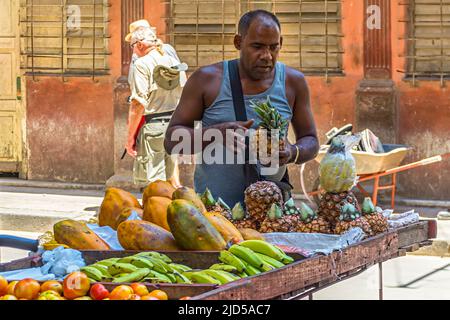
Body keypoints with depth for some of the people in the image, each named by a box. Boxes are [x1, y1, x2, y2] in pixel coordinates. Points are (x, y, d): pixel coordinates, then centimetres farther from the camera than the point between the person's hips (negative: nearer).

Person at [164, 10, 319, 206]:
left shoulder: (292, 82, 6)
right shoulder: (206, 80, 1)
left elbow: (310, 141, 16)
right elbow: (172, 141, 1)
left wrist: (293, 153, -9)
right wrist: (217, 134, -18)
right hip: (211, 203, -2)